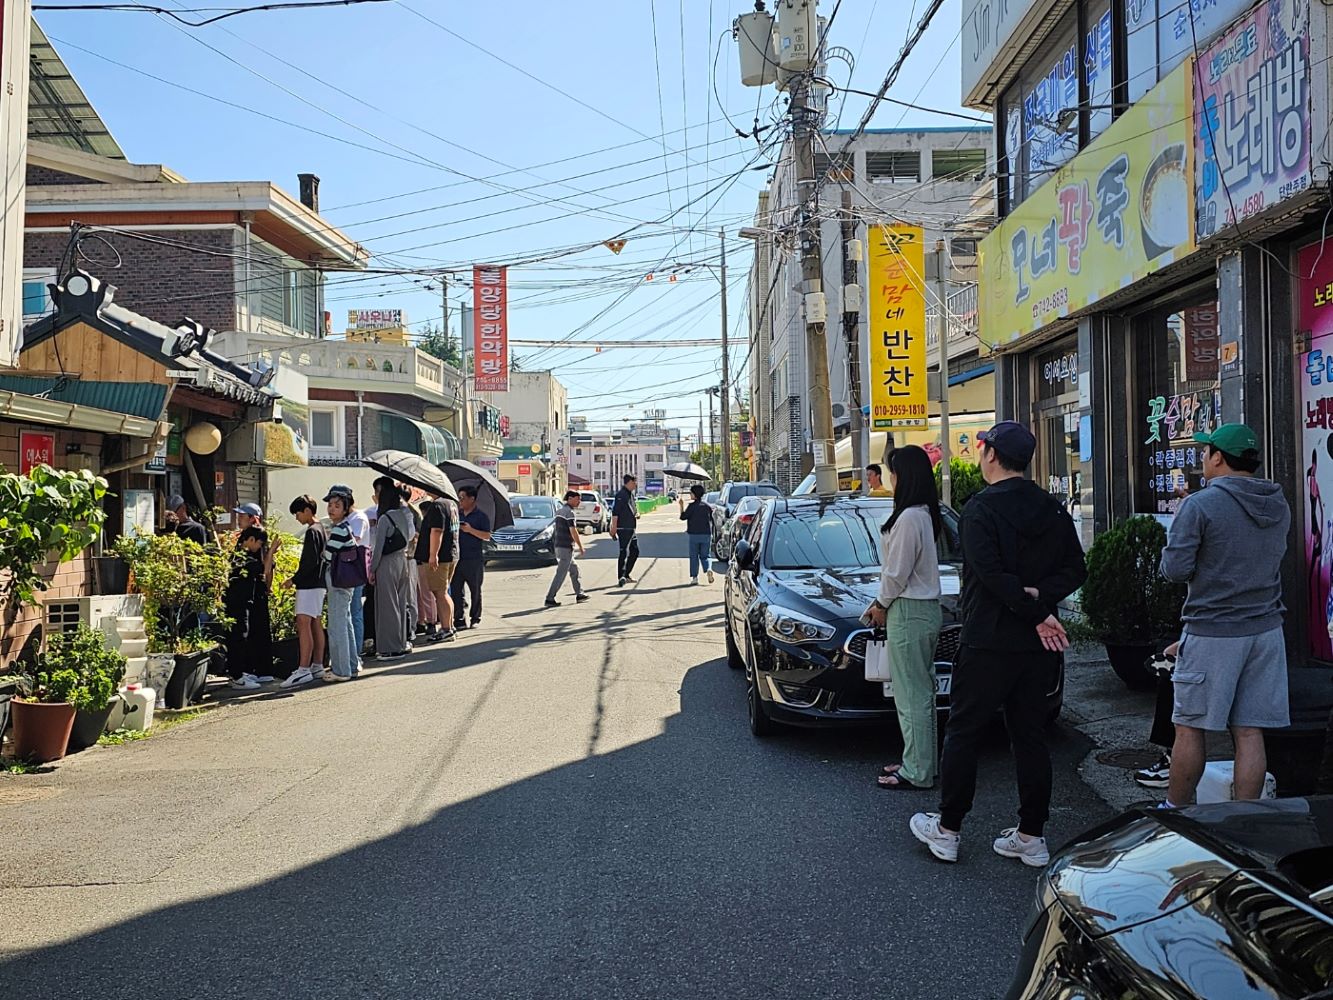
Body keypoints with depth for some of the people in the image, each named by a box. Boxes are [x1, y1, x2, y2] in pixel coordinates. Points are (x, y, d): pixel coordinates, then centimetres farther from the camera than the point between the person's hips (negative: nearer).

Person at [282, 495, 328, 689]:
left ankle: (303, 670, -17)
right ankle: (317, 666, 16)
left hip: (309, 584, -10)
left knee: (303, 624, -13)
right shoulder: (322, 530, 16)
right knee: (316, 624, 12)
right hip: (318, 582, 10)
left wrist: (294, 579, -14)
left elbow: (311, 561, -20)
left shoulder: (312, 531, -14)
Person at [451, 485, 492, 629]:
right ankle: (460, 620, 0)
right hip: (457, 558, 5)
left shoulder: (481, 516, -3)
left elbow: (487, 536, -9)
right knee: (455, 590, -2)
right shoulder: (457, 514, 13)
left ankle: (475, 619, 19)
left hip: (474, 559, -4)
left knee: (475, 590, 7)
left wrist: (470, 530, -19)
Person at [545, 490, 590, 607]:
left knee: (574, 569, 18)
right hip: (566, 547, -10)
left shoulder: (559, 509, 13)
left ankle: (579, 594, 25)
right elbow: (573, 531, -18)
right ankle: (550, 599, -7)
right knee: (561, 574, -7)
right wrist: (580, 546, -10)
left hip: (559, 545, 10)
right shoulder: (569, 512, -15)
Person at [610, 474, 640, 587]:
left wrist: (636, 514, 5)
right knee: (624, 553, -8)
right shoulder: (621, 495, -15)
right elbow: (615, 511, -20)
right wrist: (614, 526, -23)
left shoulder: (631, 494, 15)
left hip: (631, 529, 10)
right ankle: (622, 577, -6)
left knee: (635, 551, 14)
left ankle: (626, 575, 21)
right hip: (623, 529, -10)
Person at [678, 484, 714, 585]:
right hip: (706, 535, 4)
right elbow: (711, 520, 12)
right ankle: (709, 569, -17)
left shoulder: (692, 505, -10)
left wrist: (681, 505, -3)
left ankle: (694, 577, 6)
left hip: (694, 535, -4)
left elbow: (683, 517, -10)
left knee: (694, 556, 7)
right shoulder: (707, 506, 6)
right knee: (704, 555, 11)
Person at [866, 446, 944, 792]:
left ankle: (917, 773, 1)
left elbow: (897, 573, -17)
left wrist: (882, 605, -1)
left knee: (912, 695, -5)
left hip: (909, 613, -10)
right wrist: (883, 603, 16)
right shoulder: (925, 514, 12)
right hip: (926, 609, 10)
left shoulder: (908, 518, -19)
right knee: (921, 692, 16)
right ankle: (920, 762, 25)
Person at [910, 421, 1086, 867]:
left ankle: (947, 830, 14)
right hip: (1037, 645, 6)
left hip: (988, 642, -6)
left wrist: (1035, 612, -14)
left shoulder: (980, 508, -12)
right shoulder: (1053, 509, 7)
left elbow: (992, 573, -21)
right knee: (1030, 735, 12)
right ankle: (1031, 836, 16)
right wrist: (1039, 596, -8)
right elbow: (1075, 570, 5)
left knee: (962, 732, 6)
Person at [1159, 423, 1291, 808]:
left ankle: (1174, 811, 16)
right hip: (1266, 630, 6)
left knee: (1190, 729, 6)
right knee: (1249, 733, 7)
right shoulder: (1280, 506, 9)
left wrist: (1180, 532, 5)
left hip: (1212, 632, -6)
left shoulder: (1200, 505, -13)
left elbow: (1175, 569, -15)